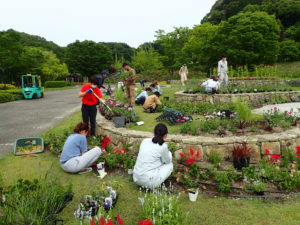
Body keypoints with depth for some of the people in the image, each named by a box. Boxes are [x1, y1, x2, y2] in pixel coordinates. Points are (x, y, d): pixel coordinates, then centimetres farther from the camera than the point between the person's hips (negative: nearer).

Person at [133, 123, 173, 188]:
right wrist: (168, 153, 28)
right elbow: (168, 161, 7)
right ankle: (154, 185, 7)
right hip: (148, 181, -6)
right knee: (170, 165, 16)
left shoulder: (145, 141, 4)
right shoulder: (163, 146, -12)